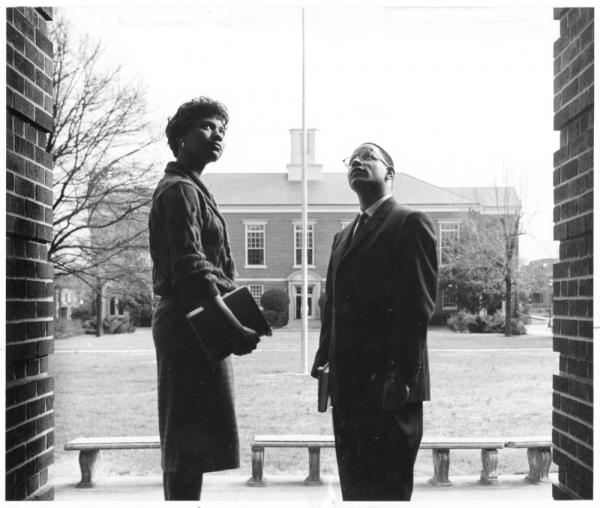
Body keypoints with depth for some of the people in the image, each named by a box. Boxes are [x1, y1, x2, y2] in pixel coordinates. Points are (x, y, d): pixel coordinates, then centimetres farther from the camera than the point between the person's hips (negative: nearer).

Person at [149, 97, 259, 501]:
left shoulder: (190, 189, 21)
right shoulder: (179, 190, -10)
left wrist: (232, 323, 15)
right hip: (193, 320, -10)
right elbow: (191, 270, -21)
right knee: (189, 439, -9)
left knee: (186, 439, 13)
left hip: (192, 322, 10)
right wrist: (235, 327, -26)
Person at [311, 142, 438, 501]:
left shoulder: (410, 223, -3)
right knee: (354, 485, 11)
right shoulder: (344, 237, 22)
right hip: (349, 383, 8)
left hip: (390, 386, -7)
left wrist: (402, 375, -19)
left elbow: (419, 305, -12)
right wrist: (324, 359, 8)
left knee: (387, 487, -4)